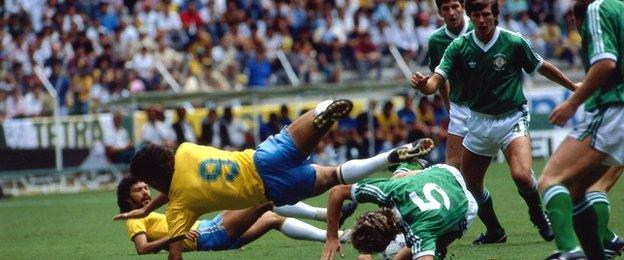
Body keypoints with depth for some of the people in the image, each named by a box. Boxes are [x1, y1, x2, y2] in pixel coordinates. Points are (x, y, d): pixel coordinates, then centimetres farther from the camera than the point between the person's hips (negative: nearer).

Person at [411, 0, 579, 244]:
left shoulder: (514, 42, -12)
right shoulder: (459, 47, -8)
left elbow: (542, 68, 4)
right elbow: (436, 82, -15)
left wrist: (573, 86, 15)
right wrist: (423, 84, -38)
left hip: (512, 119, -4)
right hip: (479, 121, 4)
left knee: (521, 175, -26)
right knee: (470, 184, 9)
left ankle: (540, 216, 5)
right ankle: (494, 231, 34)